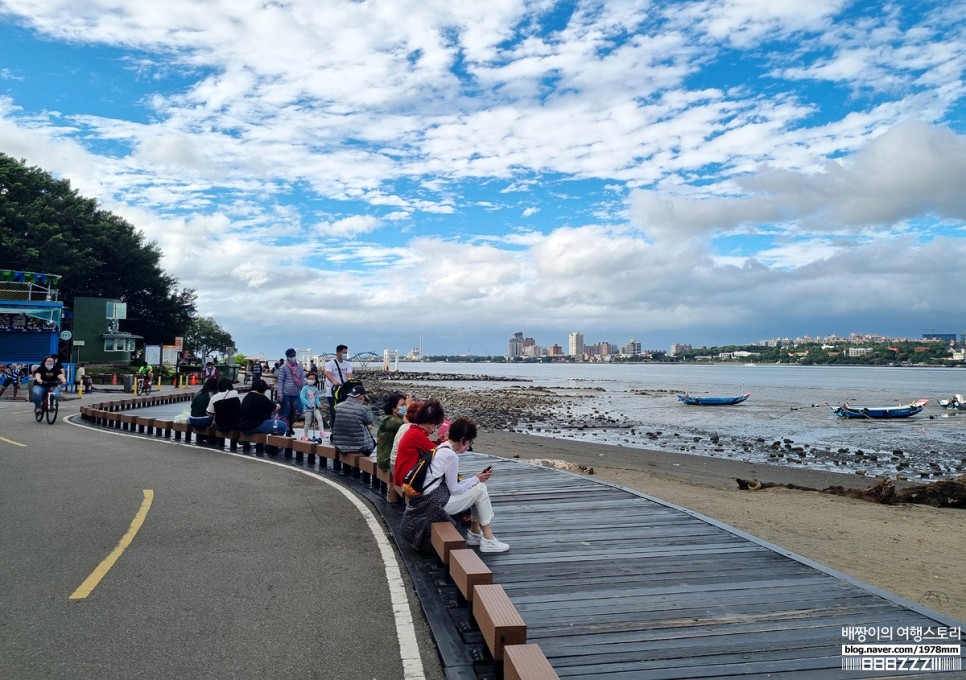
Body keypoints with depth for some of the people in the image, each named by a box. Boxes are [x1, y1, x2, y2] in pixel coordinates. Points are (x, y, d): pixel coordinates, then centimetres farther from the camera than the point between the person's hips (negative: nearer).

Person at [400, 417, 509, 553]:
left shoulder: (441, 448, 11)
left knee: (476, 486, 14)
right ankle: (488, 539, 1)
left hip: (426, 499, 9)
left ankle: (475, 533, 18)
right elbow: (454, 489, -13)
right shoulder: (451, 456, -18)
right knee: (480, 488, -4)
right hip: (437, 503, -9)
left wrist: (475, 479, 10)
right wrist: (476, 479, -1)